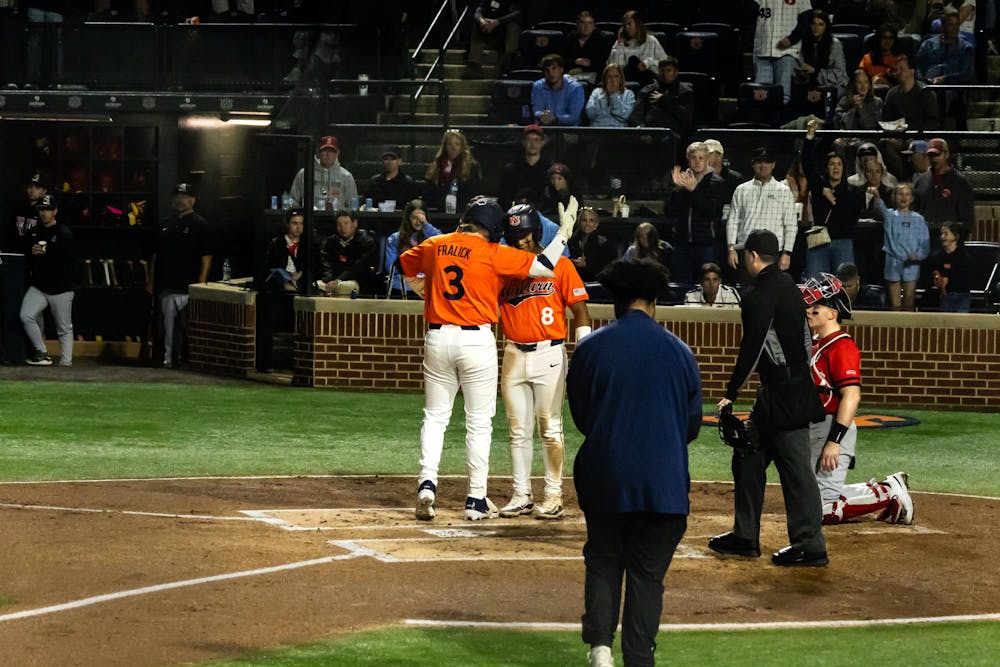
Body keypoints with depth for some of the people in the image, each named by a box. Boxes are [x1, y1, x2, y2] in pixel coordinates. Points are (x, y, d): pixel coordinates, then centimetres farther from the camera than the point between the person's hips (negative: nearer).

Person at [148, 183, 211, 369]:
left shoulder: (199, 224, 0)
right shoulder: (167, 224, 18)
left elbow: (206, 256, -7)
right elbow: (156, 254, 22)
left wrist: (201, 284, -15)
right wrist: (152, 281, 14)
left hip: (188, 287, -5)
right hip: (166, 287, 5)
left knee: (189, 327, -5)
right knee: (169, 326, 3)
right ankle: (169, 359, 6)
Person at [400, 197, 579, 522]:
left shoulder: (433, 246, 6)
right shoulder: (492, 252, -8)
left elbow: (404, 265, 23)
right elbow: (542, 266, -9)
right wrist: (564, 230, 1)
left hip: (437, 337, 4)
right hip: (476, 340, -3)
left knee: (435, 416, 13)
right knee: (479, 421, 5)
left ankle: (427, 485, -3)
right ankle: (476, 500, 6)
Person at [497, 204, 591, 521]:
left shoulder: (559, 265, -3)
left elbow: (579, 310, -4)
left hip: (549, 355, -4)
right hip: (514, 355, 4)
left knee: (550, 429, -2)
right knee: (518, 430, 7)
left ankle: (554, 496, 3)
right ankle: (521, 495, 12)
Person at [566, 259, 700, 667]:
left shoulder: (589, 349, -2)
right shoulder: (678, 352, 0)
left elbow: (579, 416, 9)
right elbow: (693, 423, 10)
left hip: (604, 477, 0)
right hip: (663, 480, 0)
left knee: (603, 561, 14)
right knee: (647, 572, 6)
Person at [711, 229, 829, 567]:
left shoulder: (759, 295, -14)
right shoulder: (789, 286, 13)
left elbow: (751, 350, -19)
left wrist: (731, 394, -15)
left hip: (783, 394, -9)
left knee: (795, 465, -6)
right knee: (749, 456, 13)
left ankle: (810, 545, -4)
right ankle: (745, 536, 16)